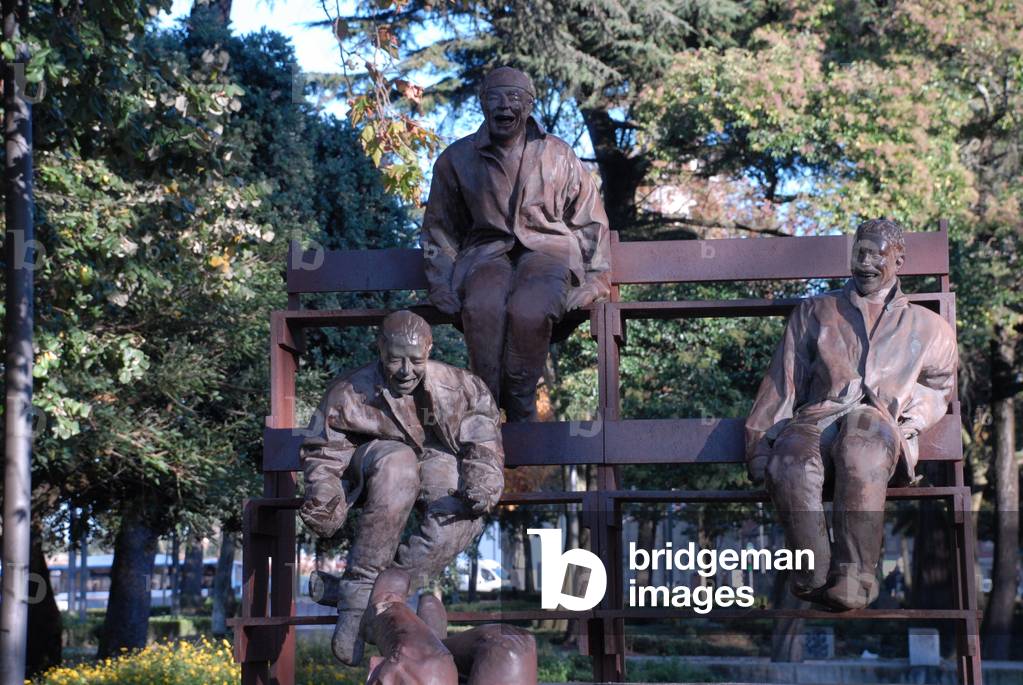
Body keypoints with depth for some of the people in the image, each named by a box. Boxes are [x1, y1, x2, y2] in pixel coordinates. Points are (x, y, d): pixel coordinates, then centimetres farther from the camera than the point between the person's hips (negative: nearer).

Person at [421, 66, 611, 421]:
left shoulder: (558, 156, 9)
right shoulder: (456, 159, 9)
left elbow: (591, 223, 15)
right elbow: (439, 230, 17)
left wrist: (594, 279, 1)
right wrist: (442, 285, 4)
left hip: (548, 249, -1)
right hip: (488, 254, 1)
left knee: (529, 311, -36)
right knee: (482, 308, -36)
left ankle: (520, 411, -23)